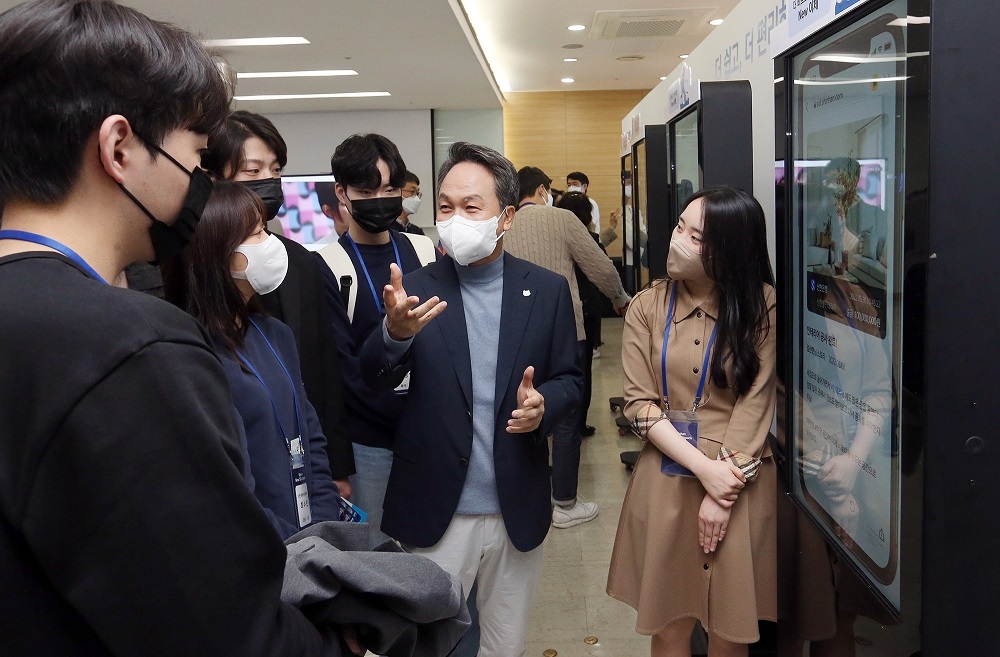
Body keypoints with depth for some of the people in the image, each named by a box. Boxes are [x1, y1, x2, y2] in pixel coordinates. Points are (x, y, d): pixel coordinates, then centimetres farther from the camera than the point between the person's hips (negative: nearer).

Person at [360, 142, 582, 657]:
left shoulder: (547, 290, -2)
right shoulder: (416, 289, -5)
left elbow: (568, 379, 5)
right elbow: (375, 380, -14)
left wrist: (543, 404, -18)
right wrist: (396, 333, -36)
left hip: (518, 511, 2)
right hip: (434, 512, -1)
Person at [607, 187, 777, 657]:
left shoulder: (761, 305, -4)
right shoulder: (648, 306, 1)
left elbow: (756, 402, -8)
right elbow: (639, 403, -4)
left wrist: (722, 494, -14)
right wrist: (703, 468, -13)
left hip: (739, 484, -1)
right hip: (666, 483, 1)